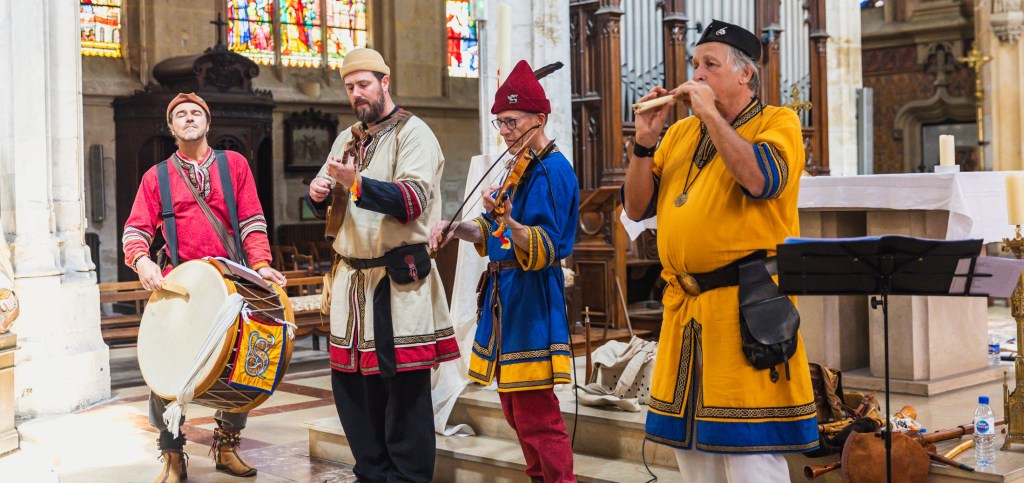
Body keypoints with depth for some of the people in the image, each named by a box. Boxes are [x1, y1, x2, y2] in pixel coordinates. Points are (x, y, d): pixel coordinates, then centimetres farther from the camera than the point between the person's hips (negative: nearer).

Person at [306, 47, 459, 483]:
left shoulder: (413, 133, -3)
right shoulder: (347, 139, 18)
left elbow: (413, 201, -16)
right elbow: (325, 205, 21)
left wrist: (357, 182, -25)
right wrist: (318, 193, -1)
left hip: (398, 280, -7)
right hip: (352, 277, 7)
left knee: (404, 386, -3)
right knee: (350, 381, 9)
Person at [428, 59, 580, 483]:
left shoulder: (553, 170, -14)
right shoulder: (522, 167, 15)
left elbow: (545, 249, -23)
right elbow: (494, 235, 20)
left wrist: (508, 221, -39)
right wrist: (459, 229, 5)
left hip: (532, 302, -10)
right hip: (505, 295, 10)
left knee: (536, 415, -9)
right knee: (515, 409, 18)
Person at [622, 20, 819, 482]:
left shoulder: (777, 122, 0)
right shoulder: (680, 133, 15)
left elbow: (760, 179, -21)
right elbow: (636, 207, 11)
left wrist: (710, 114, -14)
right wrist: (645, 139, -1)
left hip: (746, 306, -6)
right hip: (684, 307, 6)